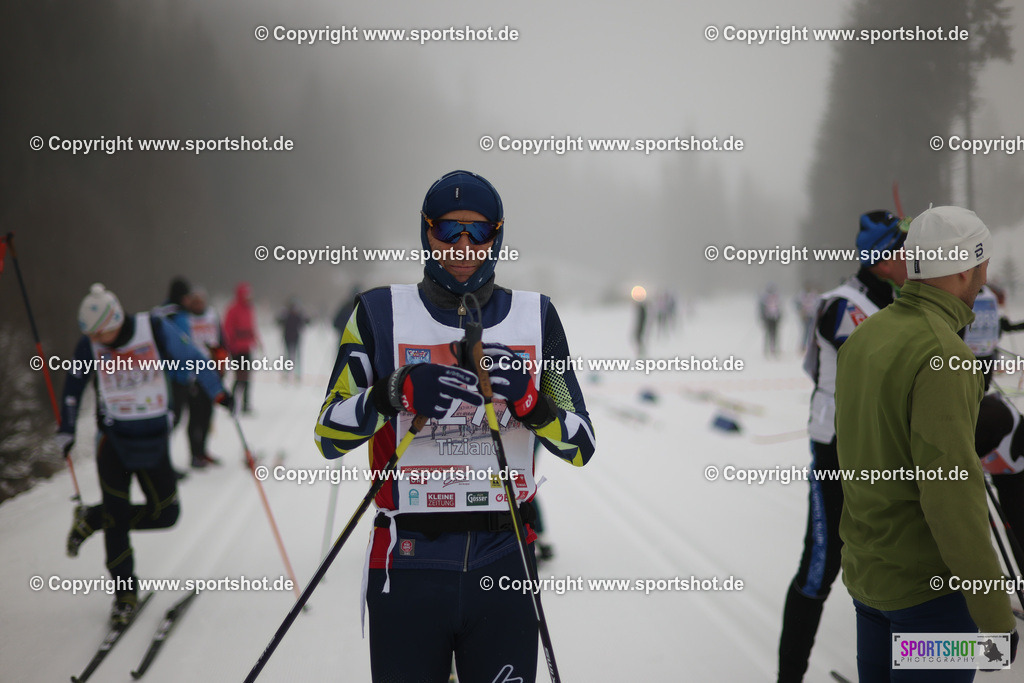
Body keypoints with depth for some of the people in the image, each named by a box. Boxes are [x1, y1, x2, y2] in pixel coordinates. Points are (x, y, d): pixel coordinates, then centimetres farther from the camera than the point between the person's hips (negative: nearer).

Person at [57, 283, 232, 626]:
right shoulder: (90, 346, -7)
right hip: (113, 438, 0)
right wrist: (66, 429, 5)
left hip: (153, 437, 1)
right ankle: (124, 593, 7)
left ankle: (92, 519, 20)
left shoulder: (155, 329, -12)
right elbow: (73, 388, 9)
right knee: (117, 516, -6)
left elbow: (191, 358, 1)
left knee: (166, 513, -1)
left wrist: (217, 391, 2)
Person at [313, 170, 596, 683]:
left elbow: (581, 446, 5)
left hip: (504, 563, 2)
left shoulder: (535, 316, 7)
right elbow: (328, 437, -1)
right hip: (407, 563, -1)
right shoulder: (381, 312, 2)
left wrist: (529, 401, -14)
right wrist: (398, 391, -18)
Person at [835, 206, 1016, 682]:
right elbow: (952, 493, -27)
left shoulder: (864, 339, 5)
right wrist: (995, 615, -22)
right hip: (931, 583, -8)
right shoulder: (943, 357, -23)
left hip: (867, 571, 8)